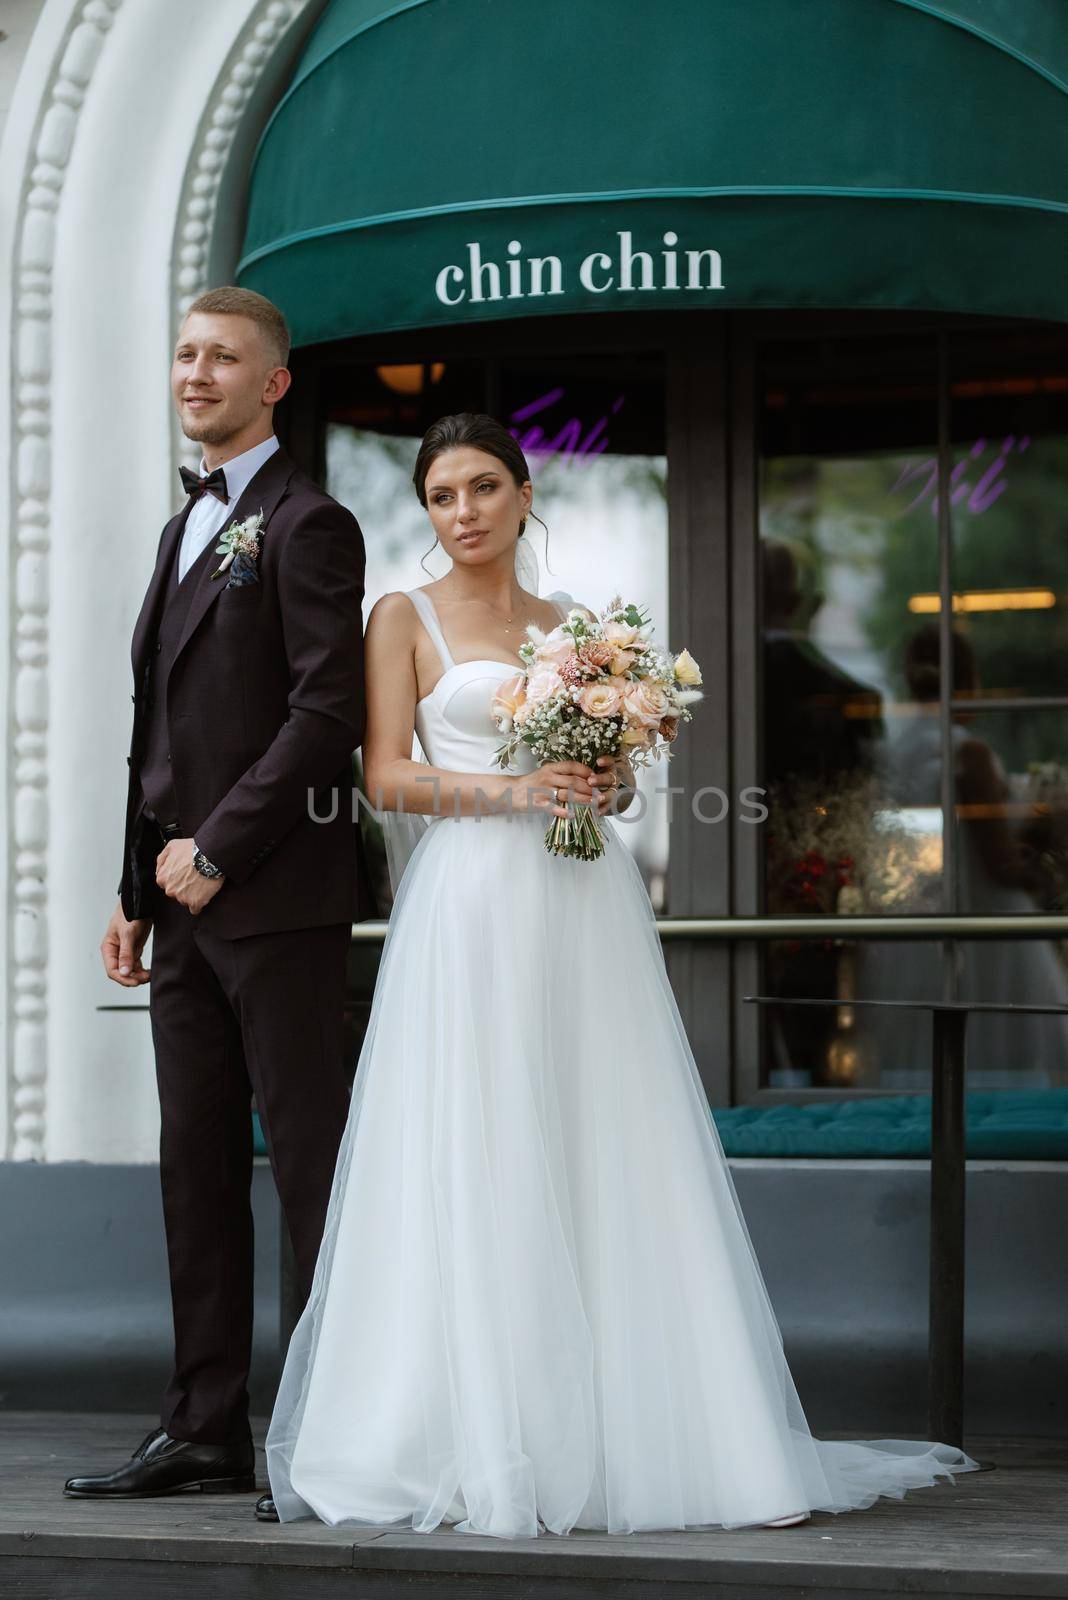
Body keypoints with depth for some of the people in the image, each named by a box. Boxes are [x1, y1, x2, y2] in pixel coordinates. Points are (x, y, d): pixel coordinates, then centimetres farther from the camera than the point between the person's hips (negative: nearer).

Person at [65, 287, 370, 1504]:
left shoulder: (306, 525, -6)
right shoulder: (185, 528, 20)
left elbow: (328, 711, -15)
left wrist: (216, 849, -16)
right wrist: (137, 888, 16)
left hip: (273, 899, -8)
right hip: (188, 902, 8)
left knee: (309, 1163, -5)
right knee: (198, 1170, 8)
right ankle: (206, 1432, 12)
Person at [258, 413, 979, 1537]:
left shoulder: (573, 626, 18)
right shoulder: (405, 620, 6)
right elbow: (385, 775, -3)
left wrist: (609, 782, -2)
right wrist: (515, 791, -15)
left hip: (588, 906, 4)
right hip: (475, 898, -4)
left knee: (614, 1160, 0)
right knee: (479, 1170, -8)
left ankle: (627, 1433, 2)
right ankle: (485, 1438, -7)